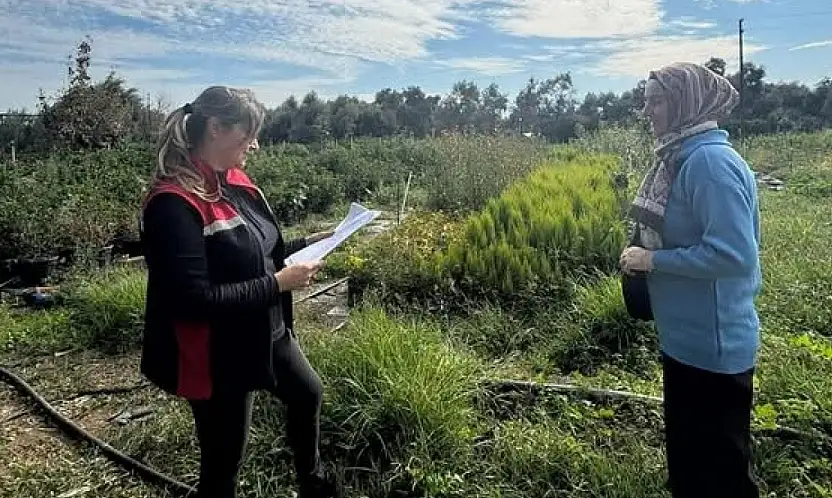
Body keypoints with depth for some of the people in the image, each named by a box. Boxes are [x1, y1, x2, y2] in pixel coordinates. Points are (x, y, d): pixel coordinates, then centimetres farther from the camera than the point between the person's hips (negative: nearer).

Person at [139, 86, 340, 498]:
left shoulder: (236, 181, 1)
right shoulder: (175, 203, -26)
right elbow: (194, 300, -30)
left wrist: (309, 244, -2)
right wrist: (278, 284, -26)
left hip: (267, 332, 9)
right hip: (219, 354, -9)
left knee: (307, 394, 28)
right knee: (223, 457, 10)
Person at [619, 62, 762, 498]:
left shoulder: (710, 160, -22)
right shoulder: (683, 158, 8)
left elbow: (736, 254, -28)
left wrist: (653, 259, -20)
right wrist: (647, 254, 6)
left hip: (713, 345, -10)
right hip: (686, 339, 10)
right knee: (687, 459, 25)